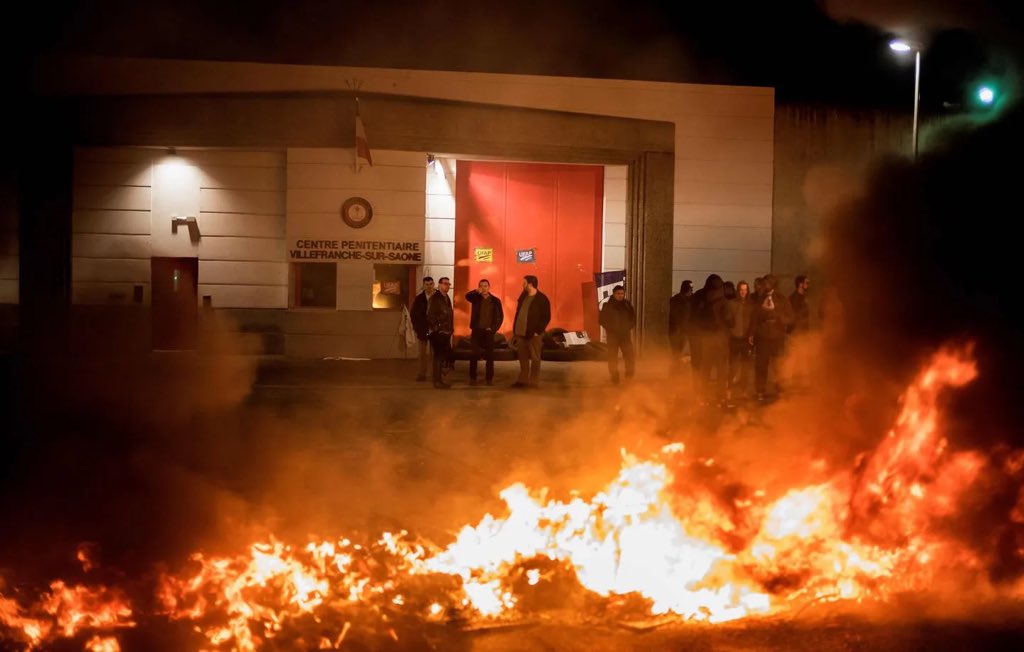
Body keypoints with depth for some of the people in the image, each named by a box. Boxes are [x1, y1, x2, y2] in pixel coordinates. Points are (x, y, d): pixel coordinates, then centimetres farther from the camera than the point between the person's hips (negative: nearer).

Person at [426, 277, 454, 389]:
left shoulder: (447, 298, 16)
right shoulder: (435, 298, -11)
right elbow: (430, 316, -17)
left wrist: (451, 328, 13)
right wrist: (437, 328, -17)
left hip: (446, 332, 9)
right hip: (437, 332, -8)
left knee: (443, 356, 11)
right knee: (439, 357, -5)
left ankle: (439, 379, 19)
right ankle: (437, 381, 0)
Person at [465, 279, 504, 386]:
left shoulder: (495, 300, 5)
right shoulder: (476, 298, 5)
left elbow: (500, 316, 5)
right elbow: (467, 296, -18)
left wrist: (493, 328, -5)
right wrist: (477, 292, -36)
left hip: (488, 331, 0)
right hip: (476, 330, 0)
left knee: (489, 356, 0)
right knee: (474, 355, -3)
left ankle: (489, 378, 6)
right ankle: (472, 378, 3)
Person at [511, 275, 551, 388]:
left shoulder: (542, 299, -9)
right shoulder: (523, 296, 12)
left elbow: (546, 317, -10)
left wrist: (538, 331, -15)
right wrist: (515, 330, 11)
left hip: (533, 334, -7)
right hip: (521, 333, 7)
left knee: (535, 358, 0)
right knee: (523, 358, 11)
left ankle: (533, 381, 5)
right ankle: (523, 380, 18)